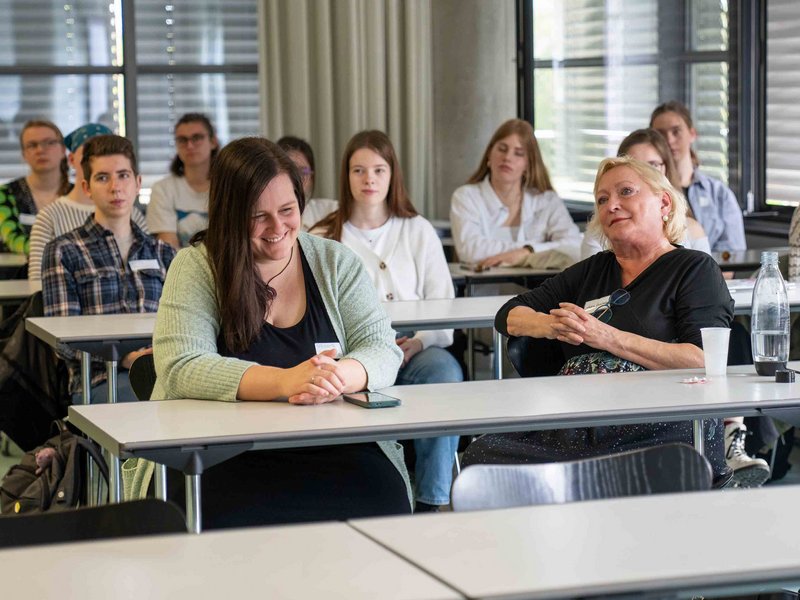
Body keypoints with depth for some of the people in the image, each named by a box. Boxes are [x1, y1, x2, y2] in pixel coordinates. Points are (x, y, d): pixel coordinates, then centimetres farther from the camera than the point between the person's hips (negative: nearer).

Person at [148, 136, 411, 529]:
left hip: (332, 450, 2)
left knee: (382, 508, -29)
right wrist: (284, 382, -26)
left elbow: (383, 351, 3)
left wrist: (335, 378, -22)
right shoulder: (197, 268, 3)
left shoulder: (335, 262, 12)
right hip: (223, 459, -2)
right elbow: (180, 368, -11)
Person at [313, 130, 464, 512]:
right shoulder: (323, 239, 12)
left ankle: (431, 502, -28)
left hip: (414, 350, 2)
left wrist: (418, 342, -13)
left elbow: (444, 307, 9)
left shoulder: (418, 231, 17)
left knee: (445, 371, -33)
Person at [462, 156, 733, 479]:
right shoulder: (591, 271, 27)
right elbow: (509, 316, 23)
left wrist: (608, 337, -13)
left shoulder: (695, 268, 8)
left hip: (659, 436, -6)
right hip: (572, 431, 6)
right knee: (480, 458, -22)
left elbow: (703, 361, -8)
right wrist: (553, 325, 0)